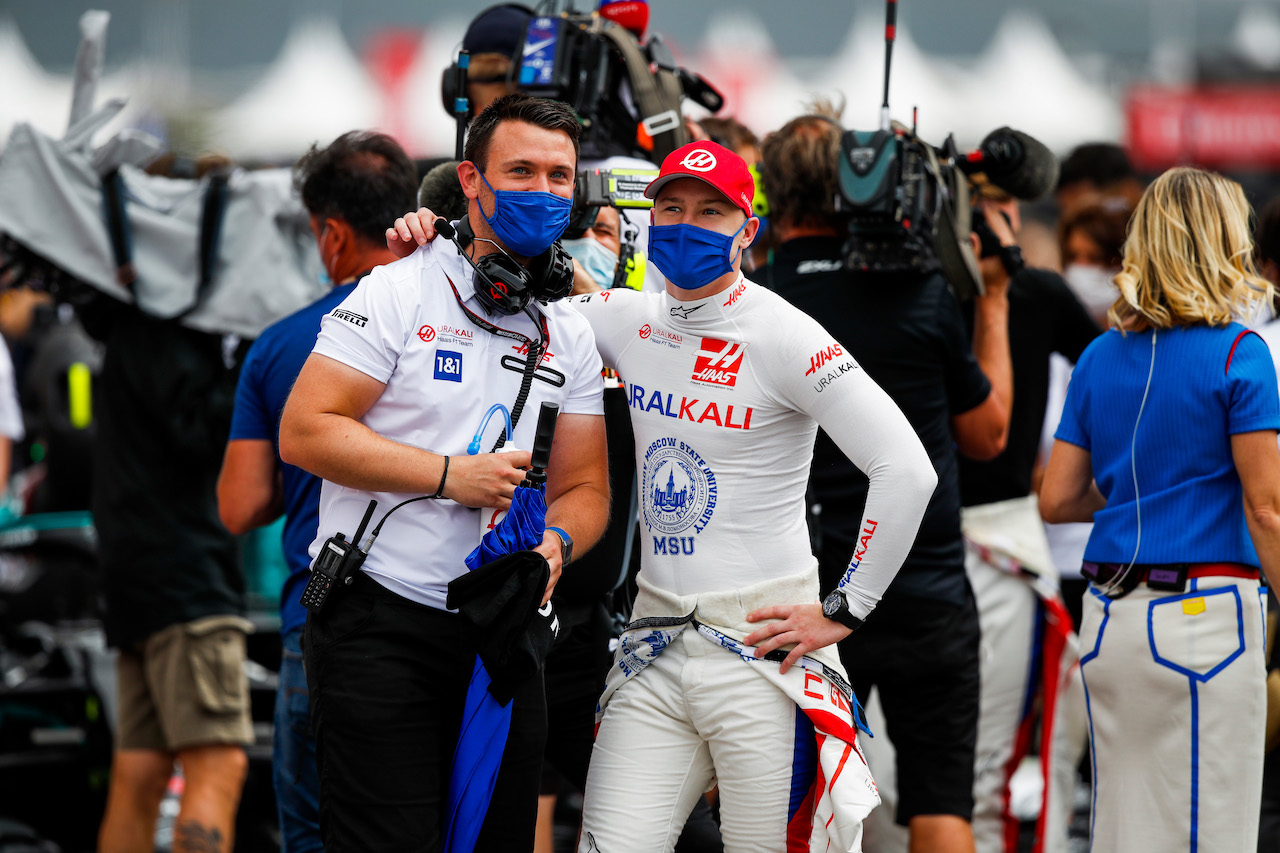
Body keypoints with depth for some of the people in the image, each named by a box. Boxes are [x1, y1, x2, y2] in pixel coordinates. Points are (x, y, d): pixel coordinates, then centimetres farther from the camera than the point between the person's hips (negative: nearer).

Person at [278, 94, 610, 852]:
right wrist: (452, 476, -14)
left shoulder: (571, 335, 13)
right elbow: (305, 432, -10)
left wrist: (556, 543, -11)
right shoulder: (402, 292, -4)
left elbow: (584, 488, 12)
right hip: (381, 629, -5)